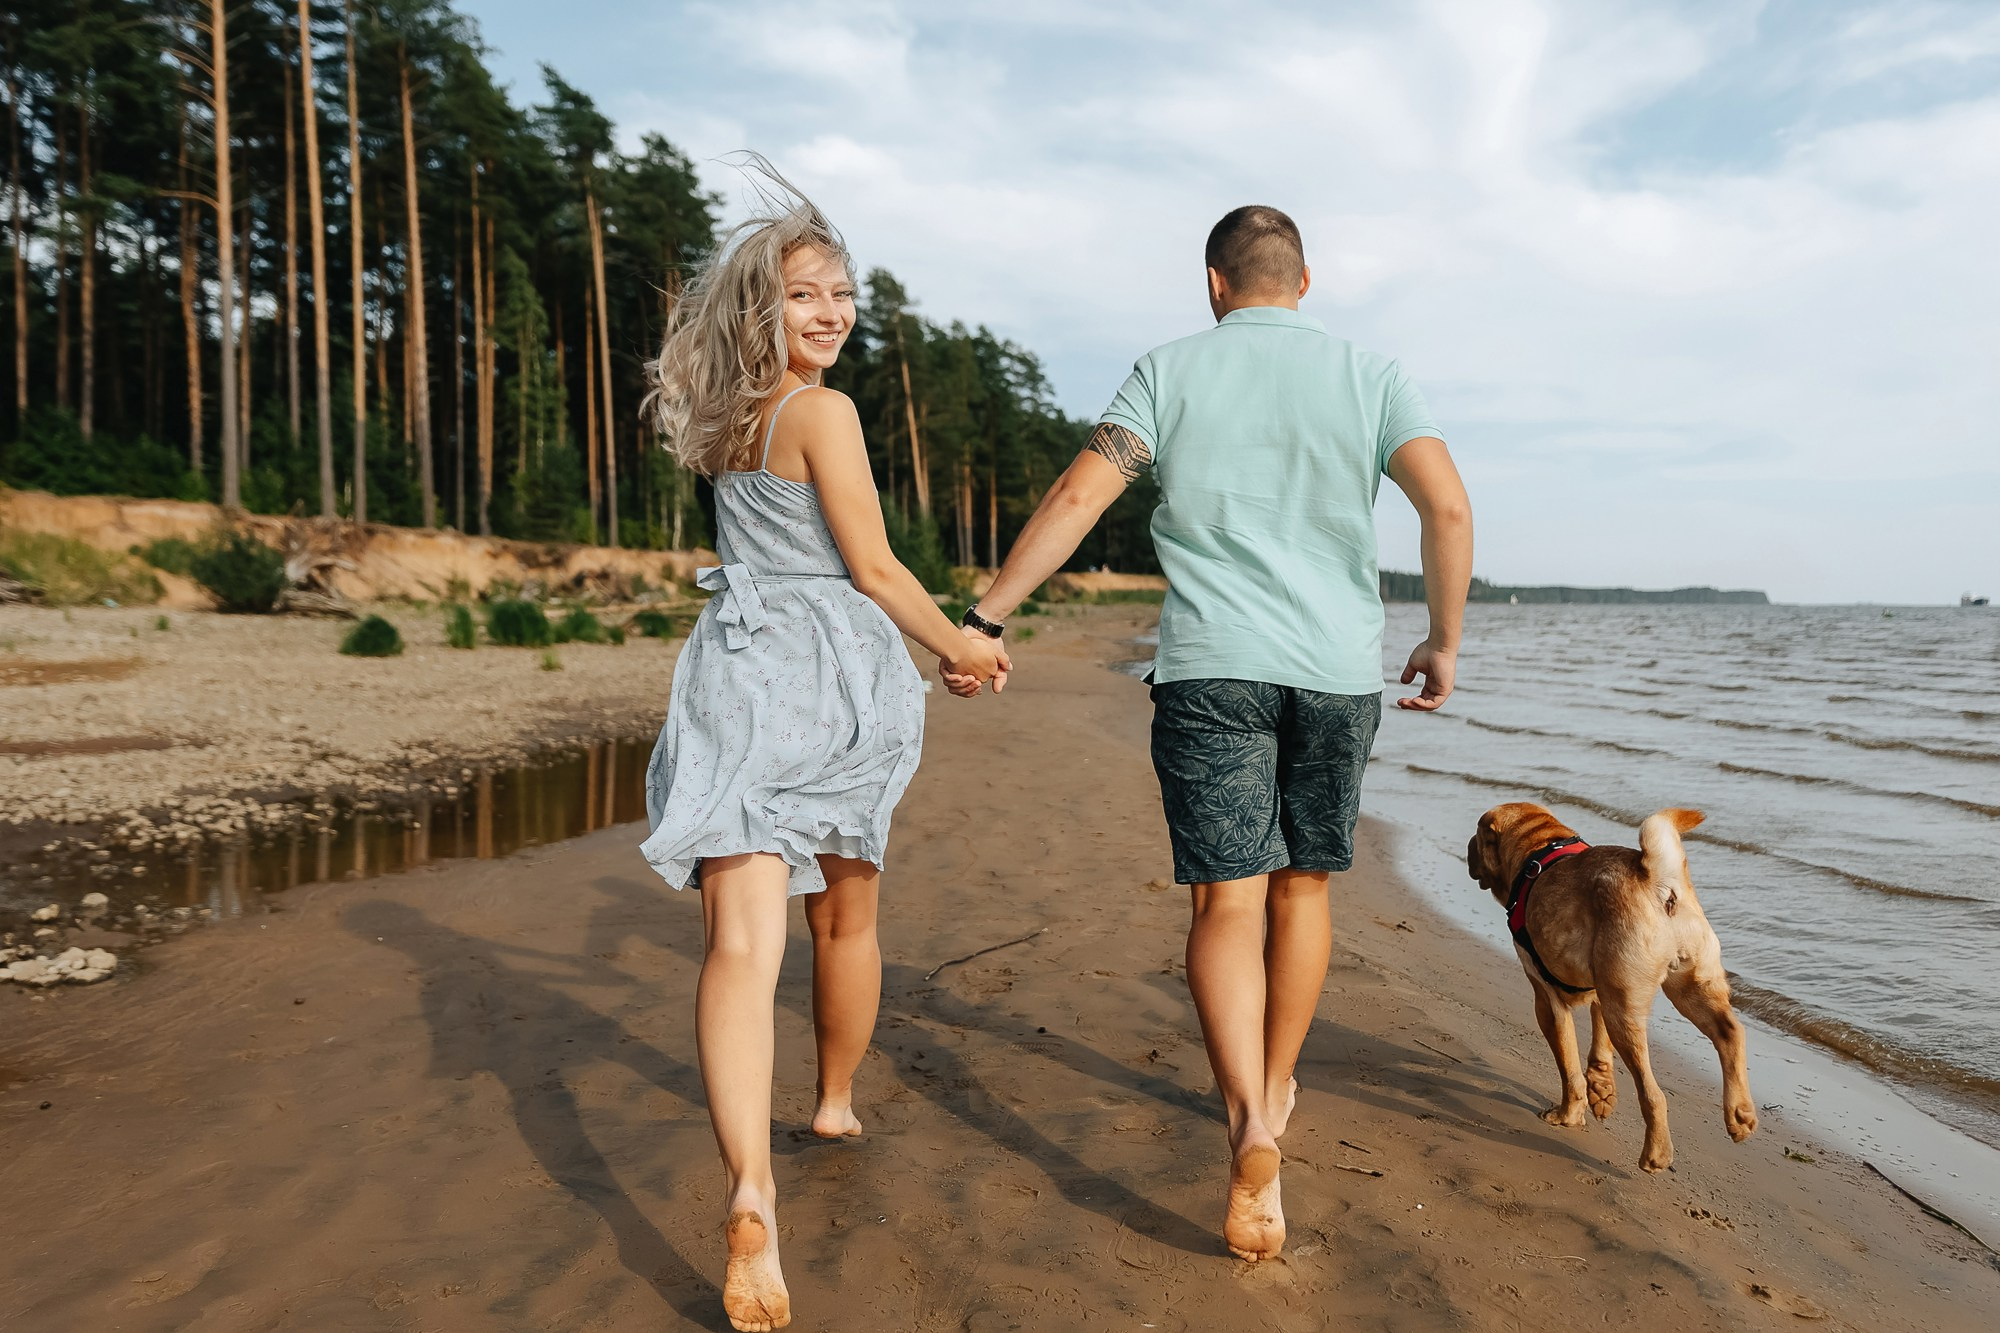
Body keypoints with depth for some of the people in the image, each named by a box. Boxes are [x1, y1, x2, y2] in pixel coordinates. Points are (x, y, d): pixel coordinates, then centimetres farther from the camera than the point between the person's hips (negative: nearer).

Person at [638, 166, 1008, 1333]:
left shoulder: (725, 423, 14)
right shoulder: (825, 413, -7)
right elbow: (873, 569, -6)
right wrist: (956, 646, 7)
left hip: (739, 669, 4)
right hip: (832, 677, -4)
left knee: (743, 940, -9)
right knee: (847, 914, 20)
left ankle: (752, 1192, -26)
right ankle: (838, 1101, 41)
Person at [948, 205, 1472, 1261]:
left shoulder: (1171, 371, 5)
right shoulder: (1368, 374, 8)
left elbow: (1078, 495, -7)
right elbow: (1449, 506, -5)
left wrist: (984, 619, -5)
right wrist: (1444, 642, 7)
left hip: (1212, 665, -2)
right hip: (1338, 669, 2)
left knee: (1228, 901, -3)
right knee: (1301, 884, 18)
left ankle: (1251, 1128, -20)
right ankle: (1275, 1087, 34)